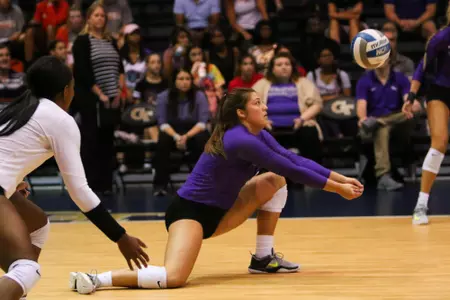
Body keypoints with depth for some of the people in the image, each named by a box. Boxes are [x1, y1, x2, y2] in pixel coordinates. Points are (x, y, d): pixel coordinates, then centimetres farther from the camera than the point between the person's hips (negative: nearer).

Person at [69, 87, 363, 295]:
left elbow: (295, 159, 6)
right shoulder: (241, 140, -22)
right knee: (173, 278, -32)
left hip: (217, 211, 10)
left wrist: (341, 178, 0)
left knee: (274, 182, 9)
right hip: (190, 212, -10)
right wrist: (336, 188, -11)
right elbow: (292, 169, -19)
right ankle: (97, 279, -20)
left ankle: (264, 258, 14)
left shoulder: (258, 135, 5)